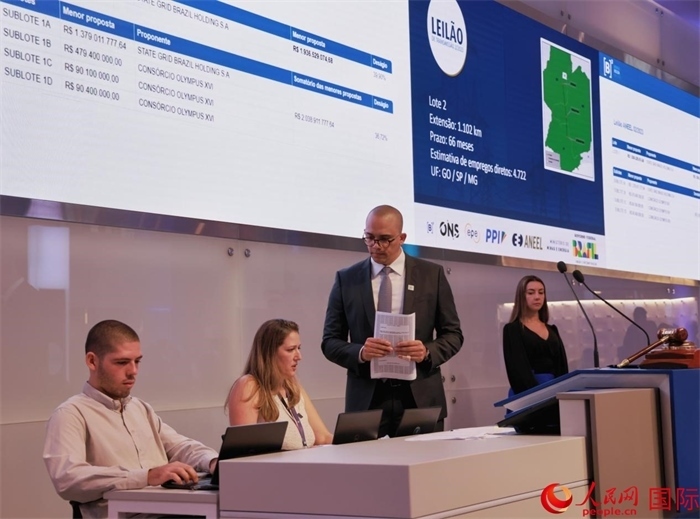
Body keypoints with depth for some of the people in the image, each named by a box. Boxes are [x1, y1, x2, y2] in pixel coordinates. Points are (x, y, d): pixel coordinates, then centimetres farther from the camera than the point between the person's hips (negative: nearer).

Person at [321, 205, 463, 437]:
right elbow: (330, 341, 5)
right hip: (367, 400, 0)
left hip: (420, 398, 0)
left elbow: (453, 334, 6)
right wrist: (360, 353, -16)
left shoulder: (432, 274, 4)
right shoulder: (346, 279, 5)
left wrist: (427, 352, -14)